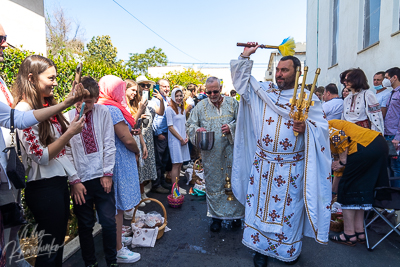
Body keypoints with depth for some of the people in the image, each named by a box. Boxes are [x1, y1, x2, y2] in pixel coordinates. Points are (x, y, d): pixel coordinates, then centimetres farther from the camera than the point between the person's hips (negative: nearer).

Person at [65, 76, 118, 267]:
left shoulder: (103, 112, -2)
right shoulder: (67, 118, -3)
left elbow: (109, 145, -2)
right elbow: (67, 153, -1)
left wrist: (107, 174, -4)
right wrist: (74, 181, -5)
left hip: (102, 178, 0)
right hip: (80, 180, 0)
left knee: (109, 222, 6)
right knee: (85, 225, 13)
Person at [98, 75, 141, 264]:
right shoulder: (113, 110, -21)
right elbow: (127, 140, -24)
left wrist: (129, 132, 10)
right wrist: (137, 151, -6)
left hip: (110, 161, 10)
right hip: (119, 163, -10)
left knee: (115, 204, 22)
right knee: (118, 205, 2)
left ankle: (117, 238, 41)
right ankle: (118, 250, 18)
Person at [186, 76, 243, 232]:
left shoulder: (232, 103, 4)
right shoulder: (200, 106, 4)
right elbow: (190, 125, 6)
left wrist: (231, 127, -14)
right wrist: (197, 129, -17)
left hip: (230, 151, 0)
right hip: (210, 154, 0)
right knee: (214, 184, 9)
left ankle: (236, 214, 27)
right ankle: (217, 216, 25)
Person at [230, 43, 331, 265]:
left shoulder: (308, 98, -2)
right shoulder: (264, 91, 7)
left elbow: (322, 128, -5)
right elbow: (241, 80, 11)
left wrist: (306, 128, -25)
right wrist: (246, 56, 2)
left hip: (291, 168, -3)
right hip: (263, 164, 3)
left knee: (288, 209, 9)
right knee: (260, 205, 10)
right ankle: (262, 247, 30)